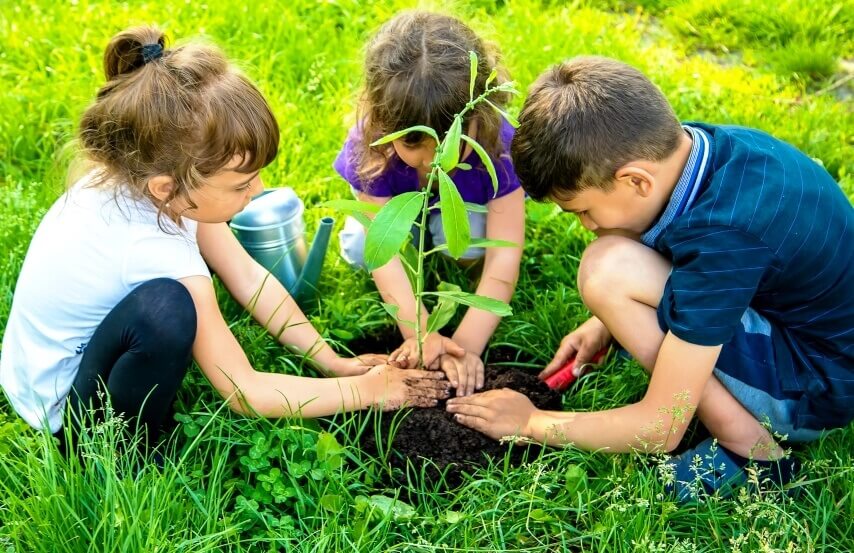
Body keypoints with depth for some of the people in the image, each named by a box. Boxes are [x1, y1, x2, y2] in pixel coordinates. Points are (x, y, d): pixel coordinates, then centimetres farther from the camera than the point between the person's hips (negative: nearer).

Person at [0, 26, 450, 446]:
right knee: (165, 307, -39)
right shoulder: (154, 251, -37)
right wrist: (365, 390, -18)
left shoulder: (140, 172, -17)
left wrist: (332, 360, -5)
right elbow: (244, 392, -27)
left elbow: (248, 275, -5)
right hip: (62, 404, -8)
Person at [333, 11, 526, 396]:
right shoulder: (370, 144, -37)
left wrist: (467, 344, -51)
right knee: (357, 249, -25)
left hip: (465, 205, -1)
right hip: (400, 206, 1)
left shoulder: (499, 145, -39)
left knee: (467, 247, -31)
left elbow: (503, 259, -40)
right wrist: (419, 333, -50)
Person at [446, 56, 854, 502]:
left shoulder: (721, 234, -33)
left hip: (818, 391, -9)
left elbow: (661, 429, -26)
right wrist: (609, 321, 5)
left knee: (608, 267, -24)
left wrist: (531, 422, -12)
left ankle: (751, 450, -10)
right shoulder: (698, 144, -9)